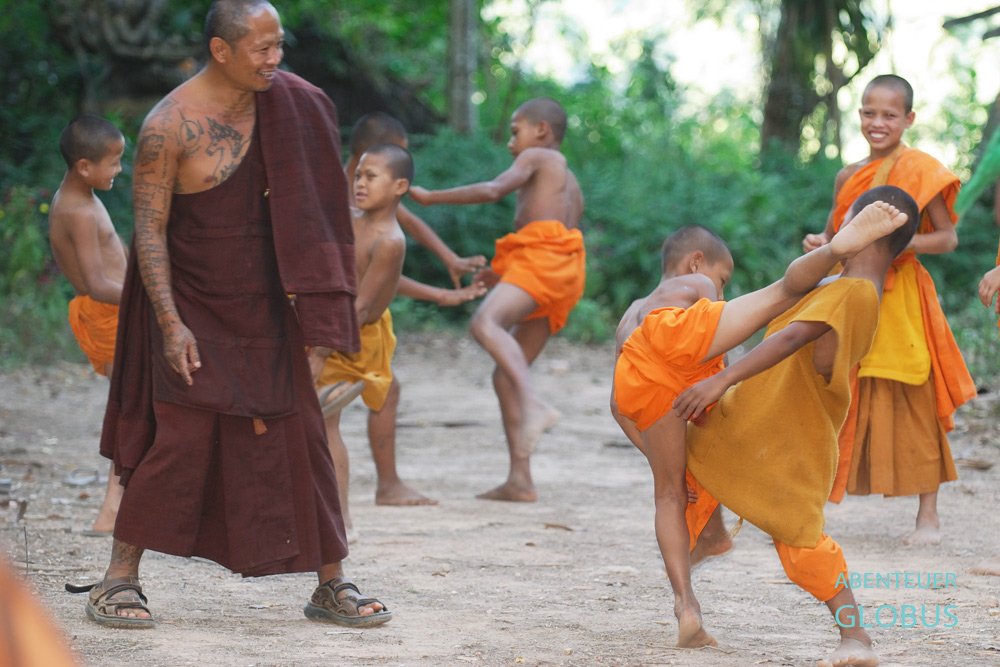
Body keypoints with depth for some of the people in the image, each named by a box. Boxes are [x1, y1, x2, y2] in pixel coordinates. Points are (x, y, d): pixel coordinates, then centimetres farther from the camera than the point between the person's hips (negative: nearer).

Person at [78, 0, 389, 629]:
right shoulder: (168, 126, -16)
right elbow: (149, 230, -13)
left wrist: (314, 314, 6)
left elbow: (295, 210, 9)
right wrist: (170, 324, -20)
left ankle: (332, 583, 11)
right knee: (183, 438, -9)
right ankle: (119, 579, 4)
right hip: (191, 306, -5)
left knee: (300, 434, 4)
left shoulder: (286, 105, -1)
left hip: (264, 306, 5)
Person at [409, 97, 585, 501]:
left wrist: (431, 197, -2)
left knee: (485, 323, -33)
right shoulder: (571, 184, 35)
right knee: (504, 377, 7)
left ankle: (534, 406, -54)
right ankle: (520, 479, 2)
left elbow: (493, 190, -7)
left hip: (543, 256, -9)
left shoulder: (538, 158, 9)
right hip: (563, 277, 9)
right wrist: (504, 272, 33)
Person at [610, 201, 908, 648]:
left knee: (669, 493, 12)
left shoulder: (629, 318, 48)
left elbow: (619, 408, 39)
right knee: (783, 293, -9)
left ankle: (686, 608, 1)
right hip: (675, 331, -4)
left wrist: (658, 457, 38)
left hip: (633, 379, 4)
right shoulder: (693, 285, 38)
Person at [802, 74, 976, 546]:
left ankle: (928, 516, 8)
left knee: (912, 404, 0)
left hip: (901, 301, -5)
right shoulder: (848, 177, 11)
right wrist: (819, 245, -2)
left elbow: (948, 238, -8)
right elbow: (833, 235, 21)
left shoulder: (919, 170, -5)